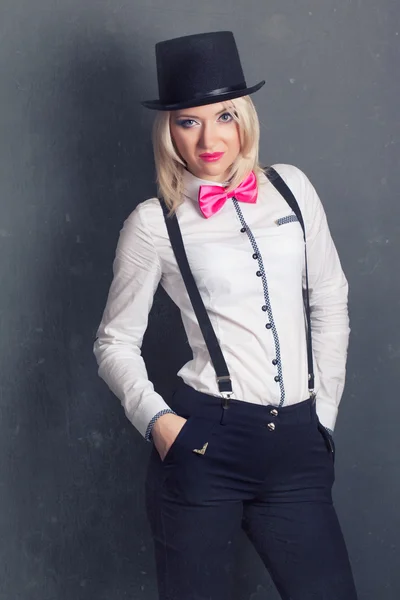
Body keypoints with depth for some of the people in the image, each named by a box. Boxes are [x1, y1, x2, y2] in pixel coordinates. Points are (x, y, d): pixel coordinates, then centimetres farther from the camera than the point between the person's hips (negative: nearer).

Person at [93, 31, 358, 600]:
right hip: (206, 441, -3)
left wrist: (324, 413, 11)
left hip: (298, 444, 3)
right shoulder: (154, 222, -2)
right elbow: (116, 341, 4)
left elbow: (329, 302, 12)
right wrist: (156, 420, -10)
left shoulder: (291, 186, 6)